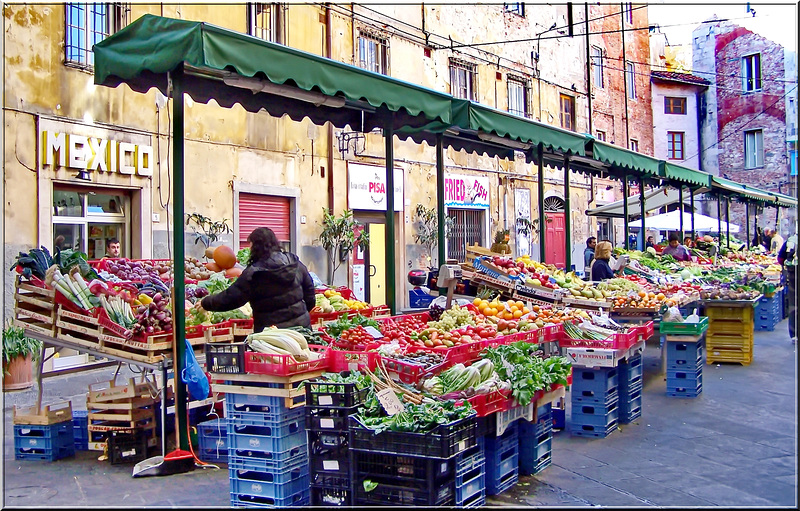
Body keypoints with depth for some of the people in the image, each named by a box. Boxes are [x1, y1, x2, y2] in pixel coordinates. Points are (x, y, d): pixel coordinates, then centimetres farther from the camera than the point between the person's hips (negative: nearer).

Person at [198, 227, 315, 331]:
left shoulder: (252, 274, -14)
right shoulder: (297, 265, 2)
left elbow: (230, 299, -9)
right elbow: (310, 298, 8)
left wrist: (205, 303, 6)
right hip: (301, 324, 5)